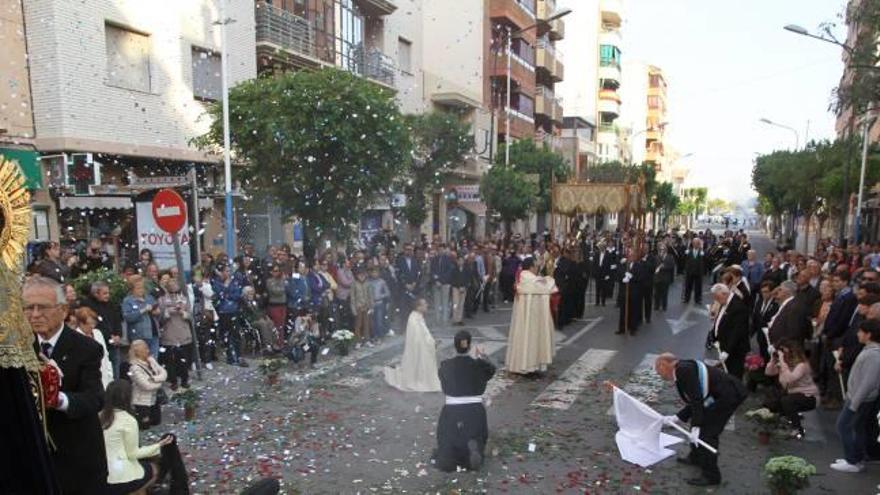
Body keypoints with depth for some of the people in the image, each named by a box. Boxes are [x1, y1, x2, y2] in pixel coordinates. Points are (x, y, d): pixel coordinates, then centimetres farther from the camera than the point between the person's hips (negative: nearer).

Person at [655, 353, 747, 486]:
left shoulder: (683, 369, -17)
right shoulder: (684, 369, 14)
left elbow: (697, 399, -22)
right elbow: (694, 401, 17)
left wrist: (696, 427, -20)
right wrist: (676, 417, 14)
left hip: (728, 395, -11)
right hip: (726, 393, 11)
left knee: (707, 433, -4)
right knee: (702, 424, 22)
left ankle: (710, 475, 7)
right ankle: (696, 457, 40)